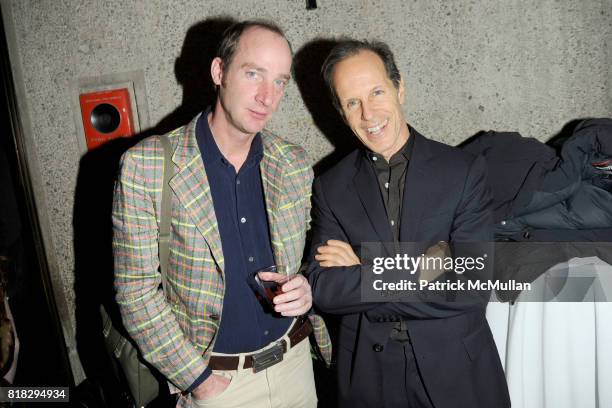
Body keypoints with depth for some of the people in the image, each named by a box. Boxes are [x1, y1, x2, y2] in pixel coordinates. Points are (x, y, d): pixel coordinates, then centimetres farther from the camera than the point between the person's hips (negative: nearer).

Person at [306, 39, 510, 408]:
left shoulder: (464, 171, -10)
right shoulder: (330, 188, -4)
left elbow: (472, 291, -16)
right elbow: (322, 292, -11)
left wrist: (362, 273, -15)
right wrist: (419, 268, -20)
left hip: (458, 374, -1)